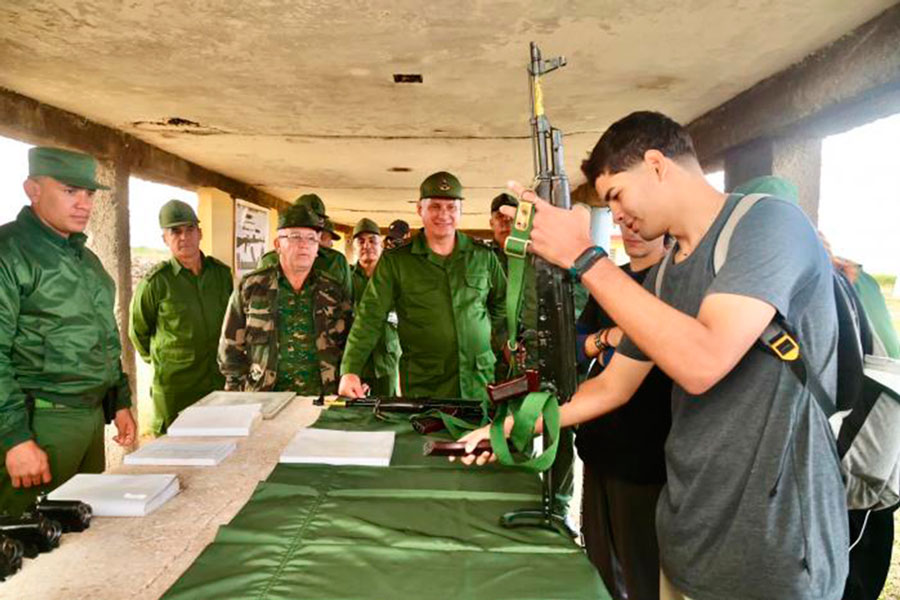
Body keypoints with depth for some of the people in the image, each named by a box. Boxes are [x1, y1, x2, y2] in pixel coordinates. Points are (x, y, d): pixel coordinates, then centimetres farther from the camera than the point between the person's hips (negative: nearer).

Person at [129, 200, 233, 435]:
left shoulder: (221, 273, 4)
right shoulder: (156, 281, -8)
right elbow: (138, 330, 6)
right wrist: (159, 360, 12)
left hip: (221, 381, 4)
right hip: (175, 387, -3)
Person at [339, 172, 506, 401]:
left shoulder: (483, 257, 7)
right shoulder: (395, 261, 0)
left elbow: (502, 307, 20)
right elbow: (370, 317, -6)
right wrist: (350, 370, -16)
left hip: (480, 383, 2)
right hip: (422, 388, -2)